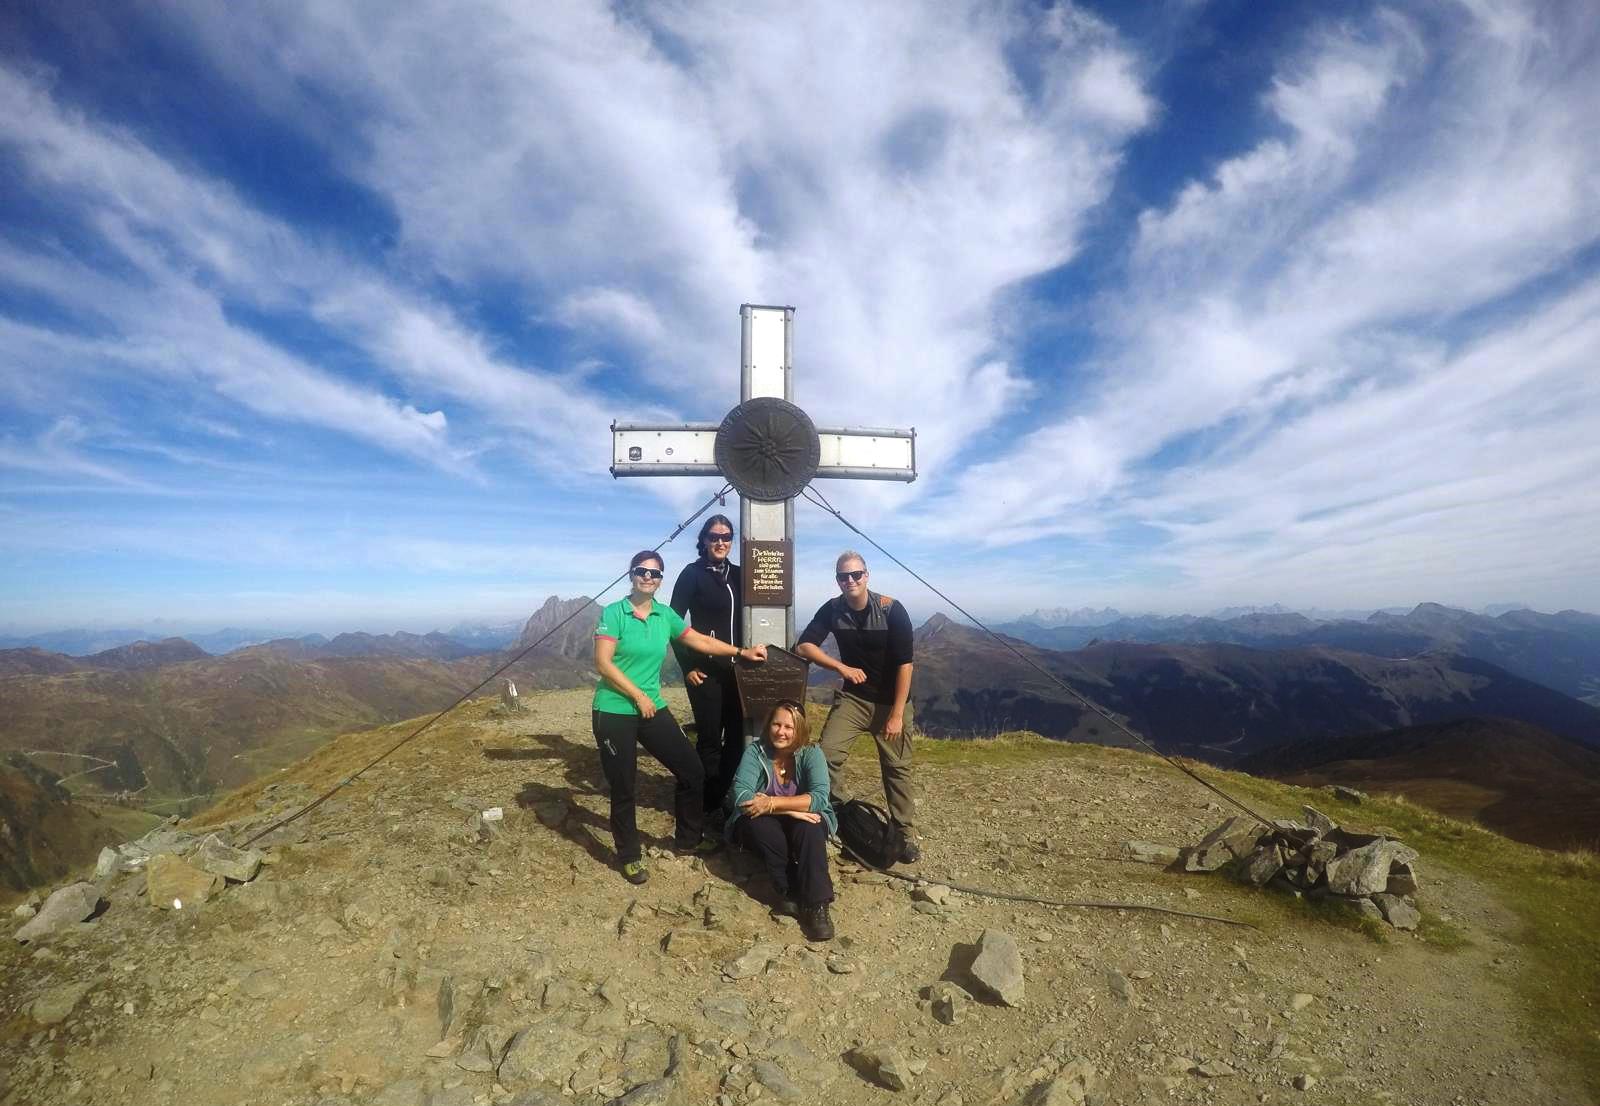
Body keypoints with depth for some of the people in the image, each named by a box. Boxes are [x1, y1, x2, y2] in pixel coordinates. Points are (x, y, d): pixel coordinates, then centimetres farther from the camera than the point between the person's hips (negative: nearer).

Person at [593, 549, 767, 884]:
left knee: (692, 771, 6)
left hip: (653, 708, 5)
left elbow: (699, 640, 11)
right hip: (614, 712, -5)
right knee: (623, 788, 5)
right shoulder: (613, 612, -10)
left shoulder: (665, 615, 5)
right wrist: (638, 696, -14)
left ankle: (688, 838, 29)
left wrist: (742, 652, 9)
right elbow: (602, 663, -15)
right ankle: (629, 856, 28)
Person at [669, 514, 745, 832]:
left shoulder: (738, 574, 10)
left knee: (737, 734, 9)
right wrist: (687, 666, -10)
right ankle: (710, 806, 16)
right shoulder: (692, 573, -4)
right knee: (710, 738, 1)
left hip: (736, 668, 5)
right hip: (706, 669, -5)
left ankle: (731, 799, 25)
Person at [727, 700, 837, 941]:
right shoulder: (755, 751, -14)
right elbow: (741, 797, -26)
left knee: (809, 828, -33)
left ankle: (817, 904, -32)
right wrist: (790, 809, -34)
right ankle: (789, 893, -24)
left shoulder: (811, 753, -13)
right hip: (763, 826, 0)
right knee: (758, 821, -33)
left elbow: (819, 797, -27)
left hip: (804, 823, 0)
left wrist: (772, 803, -35)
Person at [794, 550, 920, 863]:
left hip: (891, 700, -2)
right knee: (825, 755, -13)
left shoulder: (892, 610, -19)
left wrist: (896, 714, -18)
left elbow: (904, 664, -18)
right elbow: (803, 646, -11)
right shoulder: (832, 609, -9)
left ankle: (906, 832, 22)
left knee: (897, 767, 5)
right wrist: (842, 667, -24)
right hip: (852, 697, 2)